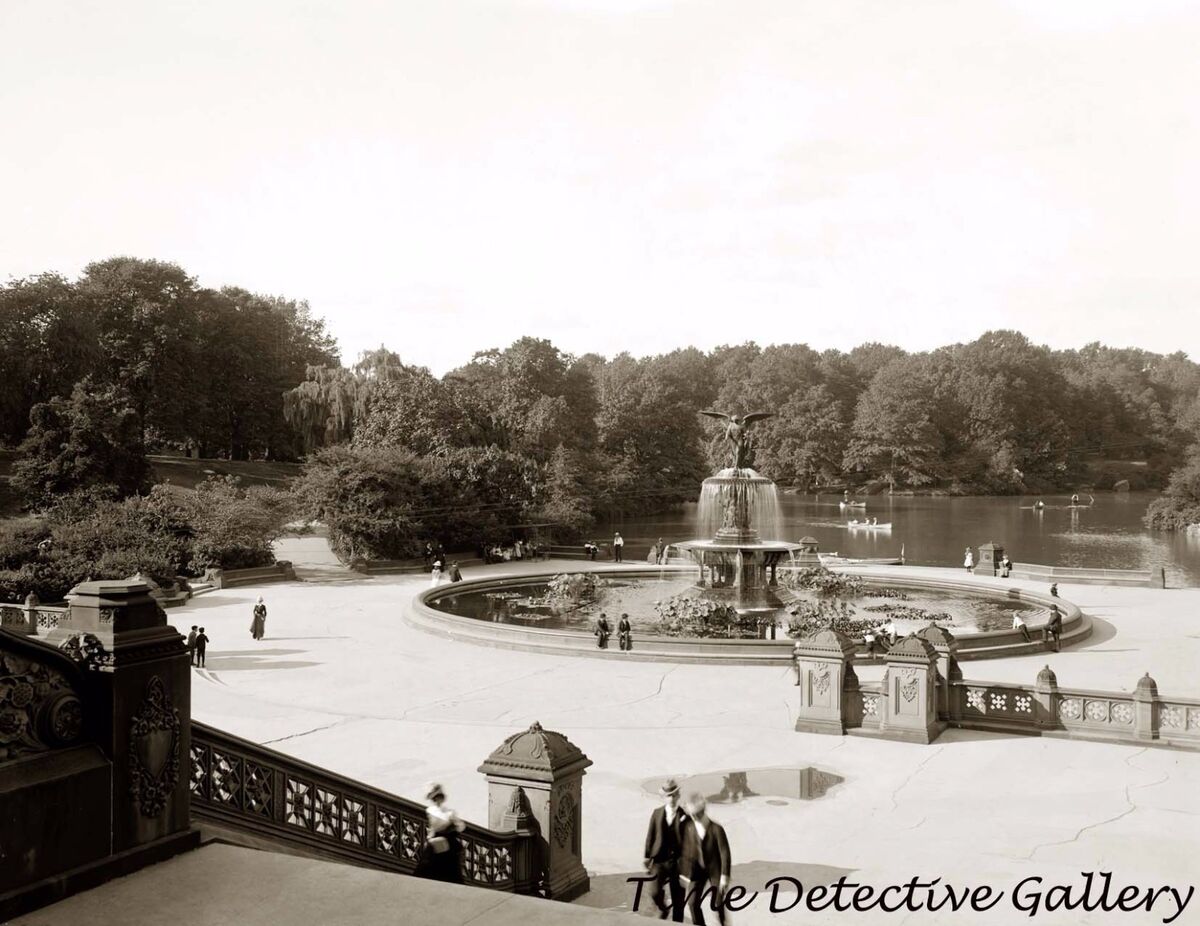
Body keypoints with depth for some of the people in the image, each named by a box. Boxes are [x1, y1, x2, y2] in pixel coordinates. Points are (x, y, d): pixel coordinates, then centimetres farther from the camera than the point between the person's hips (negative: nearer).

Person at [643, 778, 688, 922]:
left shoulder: (685, 816, -4)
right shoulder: (657, 813, 4)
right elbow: (650, 835, 8)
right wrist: (647, 856, 8)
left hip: (677, 862, -1)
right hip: (659, 860, 1)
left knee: (678, 900, 3)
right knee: (654, 892, -12)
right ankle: (663, 908, 21)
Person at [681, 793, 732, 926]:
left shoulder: (716, 829, -19)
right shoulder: (688, 827, -9)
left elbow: (724, 853, -14)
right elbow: (686, 851, 1)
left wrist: (724, 876, -14)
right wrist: (683, 872, 3)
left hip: (715, 870, -3)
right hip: (698, 870, 3)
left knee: (717, 905, 4)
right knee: (692, 903, -5)